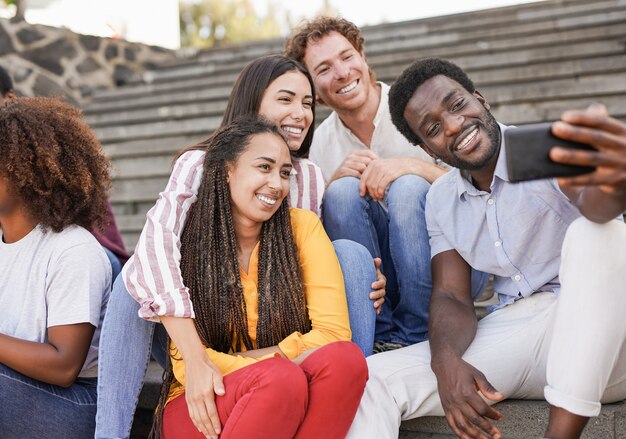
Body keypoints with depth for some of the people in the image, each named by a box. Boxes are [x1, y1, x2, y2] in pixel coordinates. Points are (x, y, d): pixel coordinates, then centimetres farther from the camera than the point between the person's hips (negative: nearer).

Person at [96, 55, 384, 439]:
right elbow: (155, 246, -30)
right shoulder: (199, 164, -12)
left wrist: (368, 286, -20)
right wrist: (197, 361, -42)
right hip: (200, 338, -2)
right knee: (138, 272, -28)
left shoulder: (311, 179, 0)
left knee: (350, 251, -17)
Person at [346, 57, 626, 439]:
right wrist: (446, 361, -20)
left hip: (593, 327, -3)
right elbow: (451, 296, 4)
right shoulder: (441, 200, 9)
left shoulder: (546, 146, -10)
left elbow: (593, 202, -32)